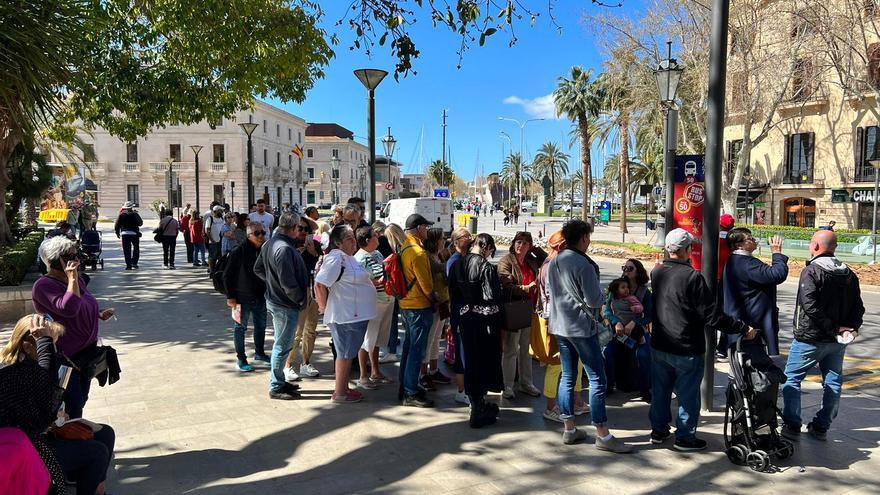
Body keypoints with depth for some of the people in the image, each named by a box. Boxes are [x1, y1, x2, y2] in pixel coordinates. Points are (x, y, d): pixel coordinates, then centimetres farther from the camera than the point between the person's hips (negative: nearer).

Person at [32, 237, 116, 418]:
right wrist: (72, 278, -30)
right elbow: (68, 308, -34)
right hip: (65, 356, -8)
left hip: (87, 348, 8)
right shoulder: (44, 286, -19)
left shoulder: (78, 279, 6)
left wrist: (100, 314, 6)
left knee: (82, 398, 19)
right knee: (72, 406, -4)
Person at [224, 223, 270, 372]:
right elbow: (227, 275, -11)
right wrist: (230, 297, -13)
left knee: (261, 326, 18)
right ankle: (240, 359, 17)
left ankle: (259, 353, 36)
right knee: (240, 328, 6)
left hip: (260, 297, 6)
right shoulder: (238, 252, -14)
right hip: (242, 298, -5)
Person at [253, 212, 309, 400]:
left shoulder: (269, 244, 5)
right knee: (282, 346, 2)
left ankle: (278, 381, 34)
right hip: (286, 304, -10)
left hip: (274, 299, 10)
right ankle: (276, 388, 13)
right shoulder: (285, 249, -26)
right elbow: (288, 282, -27)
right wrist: (301, 300, -13)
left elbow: (258, 269, 16)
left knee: (281, 344, 21)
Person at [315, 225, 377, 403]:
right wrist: (323, 307, -16)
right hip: (345, 315, -10)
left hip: (356, 315, 10)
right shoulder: (336, 258, -19)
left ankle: (344, 388, 28)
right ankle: (339, 393, 11)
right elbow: (319, 284, -25)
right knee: (345, 354, 0)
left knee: (349, 353, 17)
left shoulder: (348, 257, 13)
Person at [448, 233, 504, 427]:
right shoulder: (486, 267, -18)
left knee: (470, 360, 15)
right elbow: (492, 296, -17)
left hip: (465, 316, 6)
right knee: (485, 360, 4)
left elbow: (452, 291, 7)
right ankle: (479, 412, 8)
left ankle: (476, 404, 29)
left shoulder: (457, 264, 1)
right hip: (484, 319, -6)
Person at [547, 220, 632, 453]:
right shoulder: (583, 264, -17)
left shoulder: (553, 263, 7)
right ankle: (603, 435, 3)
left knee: (567, 377, 13)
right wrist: (599, 296, 4)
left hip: (560, 326, 8)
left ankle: (569, 429, 20)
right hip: (582, 326, -8)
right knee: (597, 379, -1)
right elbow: (594, 300, -17)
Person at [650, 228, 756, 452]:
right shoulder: (692, 276, -22)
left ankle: (658, 430, 31)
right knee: (688, 393, 10)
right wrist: (743, 328, -10)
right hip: (687, 349, -6)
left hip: (659, 345, 6)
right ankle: (685, 437, 21)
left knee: (660, 389, 19)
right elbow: (711, 315, -20)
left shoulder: (656, 272, -2)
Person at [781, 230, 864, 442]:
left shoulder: (811, 271, -14)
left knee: (791, 378, 5)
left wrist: (833, 328, -17)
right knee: (833, 382, 15)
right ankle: (821, 427, 21)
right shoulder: (849, 274, 7)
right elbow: (858, 307, 7)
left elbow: (810, 305, -24)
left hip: (809, 338, -6)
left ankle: (792, 426, 4)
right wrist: (851, 328, -1)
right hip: (838, 343, 6)